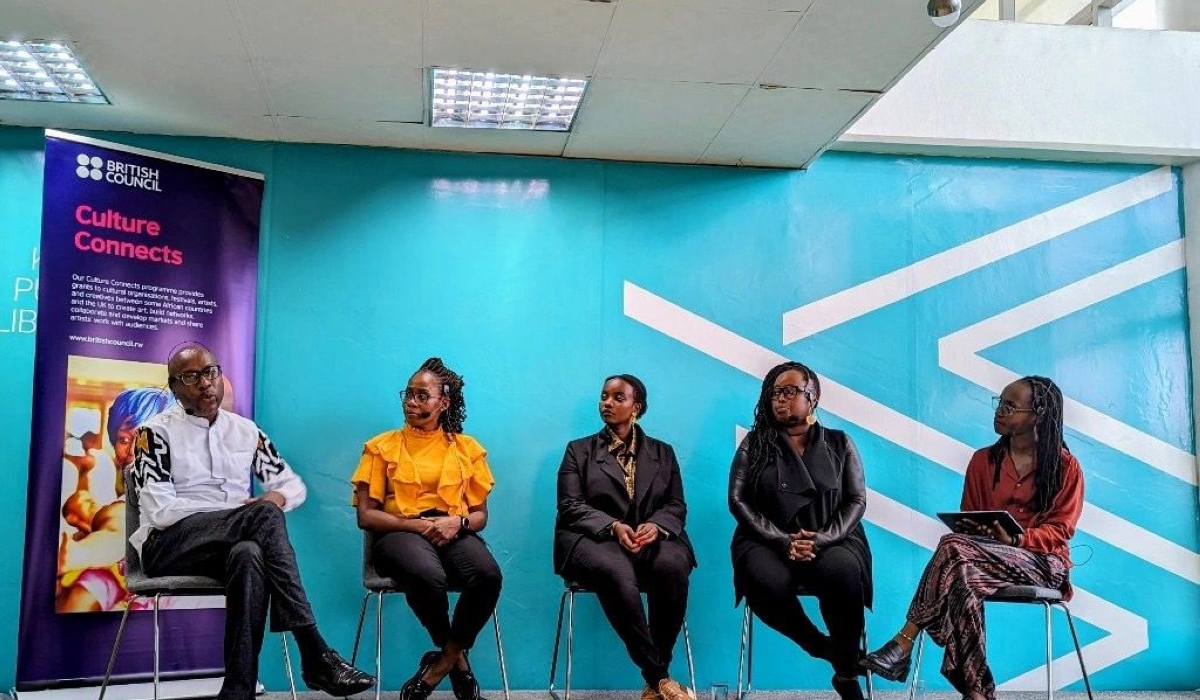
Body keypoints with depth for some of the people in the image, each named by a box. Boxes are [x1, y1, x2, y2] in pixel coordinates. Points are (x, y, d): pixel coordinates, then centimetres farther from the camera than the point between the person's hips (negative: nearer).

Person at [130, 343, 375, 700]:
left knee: (249, 556, -38)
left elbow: (293, 483, 19)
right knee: (264, 516, -33)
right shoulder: (155, 433, 0)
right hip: (171, 544, -3)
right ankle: (315, 654, -38)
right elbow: (161, 510, -11)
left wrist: (277, 496, -7)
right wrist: (243, 511, -13)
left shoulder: (245, 429, 14)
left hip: (234, 545, 4)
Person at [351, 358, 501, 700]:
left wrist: (457, 523, -11)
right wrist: (417, 524, -12)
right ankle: (457, 658, -9)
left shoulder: (467, 448, 14)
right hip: (400, 532, -2)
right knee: (428, 576, -38)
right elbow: (366, 516, 4)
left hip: (454, 533, 2)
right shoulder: (382, 446, 10)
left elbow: (480, 515, 14)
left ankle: (442, 662, -12)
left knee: (488, 575, -34)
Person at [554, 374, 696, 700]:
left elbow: (676, 506, 10)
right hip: (594, 538, -1)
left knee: (671, 566, -35)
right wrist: (614, 527, -17)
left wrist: (656, 526, -15)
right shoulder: (579, 450, 14)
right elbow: (571, 506, 2)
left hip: (651, 539, 2)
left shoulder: (663, 453, 19)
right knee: (618, 573, -38)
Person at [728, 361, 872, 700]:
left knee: (843, 573, -36)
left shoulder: (839, 444, 12)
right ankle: (827, 649, -9)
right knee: (768, 583, -36)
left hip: (830, 542, 0)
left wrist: (821, 540, -14)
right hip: (768, 542, 0)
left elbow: (856, 501, 5)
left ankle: (847, 672, -14)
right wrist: (783, 542, -13)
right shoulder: (755, 444, 10)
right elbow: (738, 500, 1)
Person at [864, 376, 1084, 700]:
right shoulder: (983, 460, 13)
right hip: (986, 552, 4)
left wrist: (1016, 539, -20)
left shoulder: (1066, 466, 3)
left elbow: (1059, 530, -2)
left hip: (1042, 561, -4)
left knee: (955, 549, -33)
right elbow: (968, 518, 15)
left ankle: (903, 644, -36)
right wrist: (972, 529, -10)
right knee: (963, 574, -36)